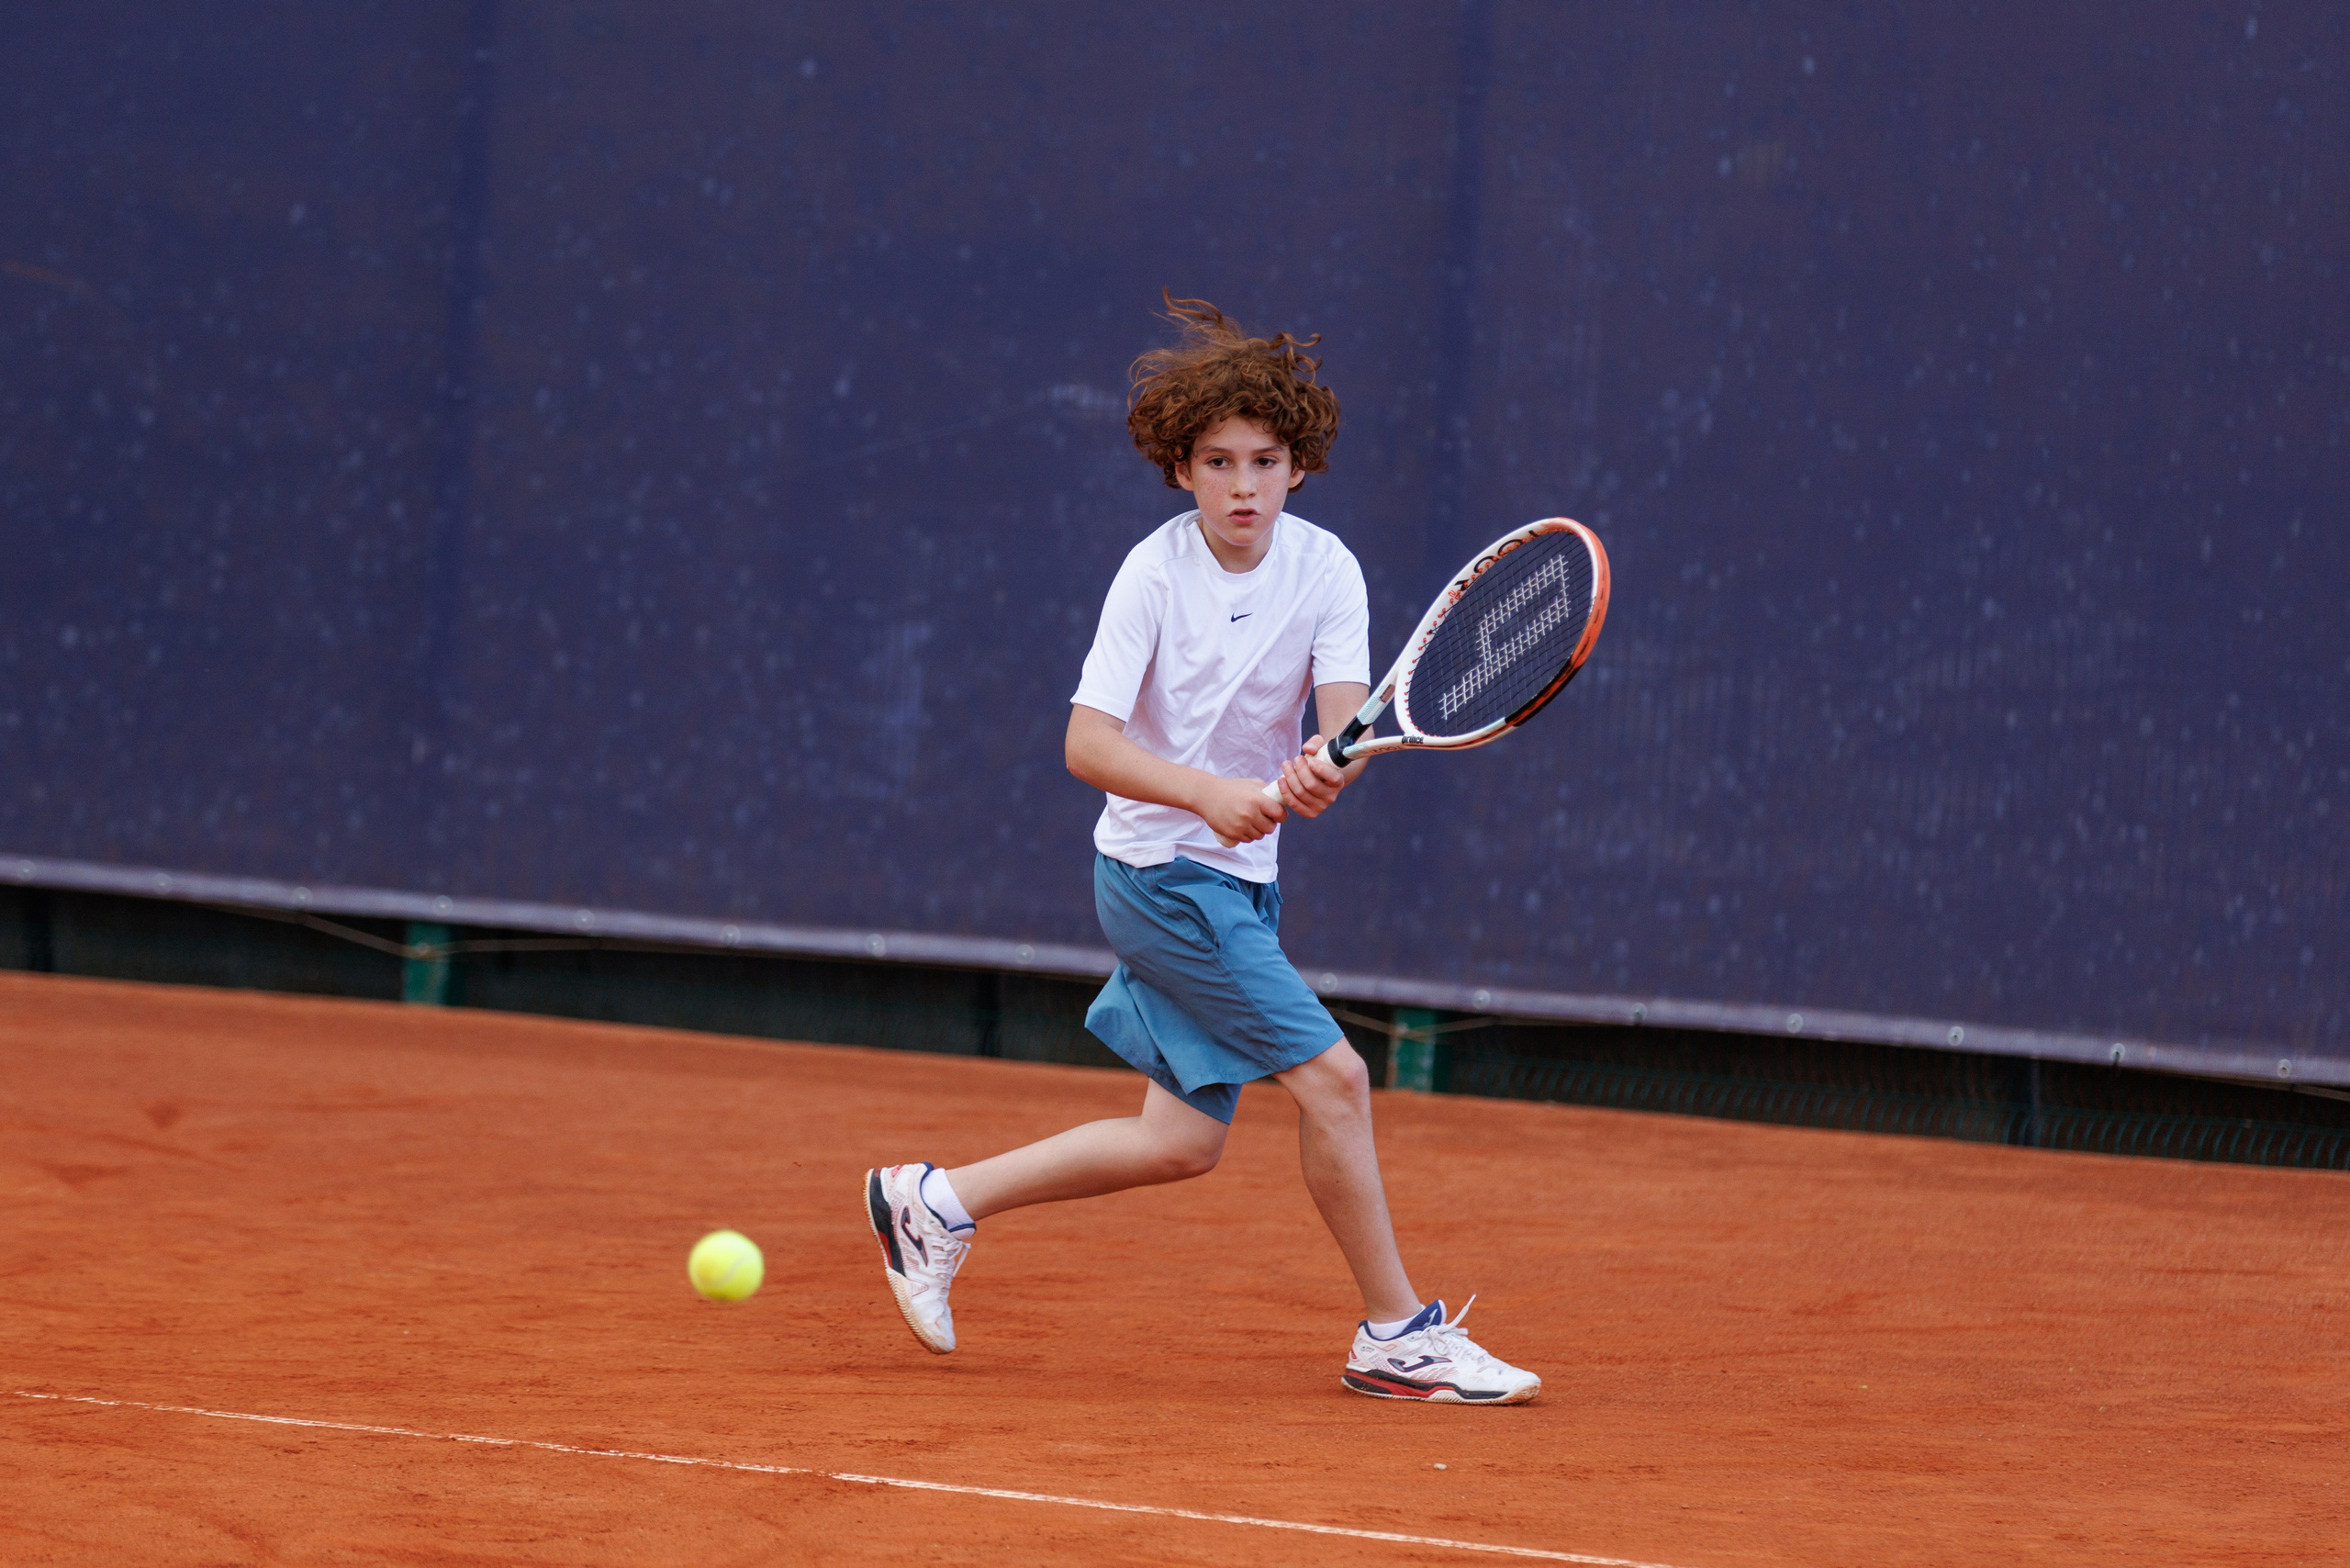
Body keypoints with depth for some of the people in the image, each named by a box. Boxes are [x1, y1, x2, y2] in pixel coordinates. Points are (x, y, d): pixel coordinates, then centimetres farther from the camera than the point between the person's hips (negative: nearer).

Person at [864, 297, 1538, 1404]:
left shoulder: (1324, 569, -4)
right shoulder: (1156, 574, -15)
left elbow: (1349, 718, -16)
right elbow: (1088, 742, -21)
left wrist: (1321, 770, -40)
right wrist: (1213, 794, -36)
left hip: (1238, 878, 6)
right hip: (1159, 869, -6)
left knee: (1182, 1142, 10)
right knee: (1332, 1077, -14)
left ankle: (938, 1201, 23)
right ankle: (1398, 1336, -3)